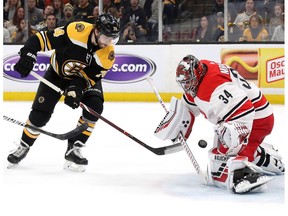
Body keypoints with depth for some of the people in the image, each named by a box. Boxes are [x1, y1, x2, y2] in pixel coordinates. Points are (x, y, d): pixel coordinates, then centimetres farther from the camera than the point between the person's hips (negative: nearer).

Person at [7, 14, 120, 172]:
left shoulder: (108, 53, -24)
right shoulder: (77, 30, -33)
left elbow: (90, 77, -22)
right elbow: (43, 38, -27)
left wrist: (77, 88, -39)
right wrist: (28, 55, -37)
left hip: (87, 77, 2)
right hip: (58, 72, -2)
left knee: (94, 107, -22)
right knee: (40, 112, -8)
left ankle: (74, 149, -10)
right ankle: (23, 147, 18)